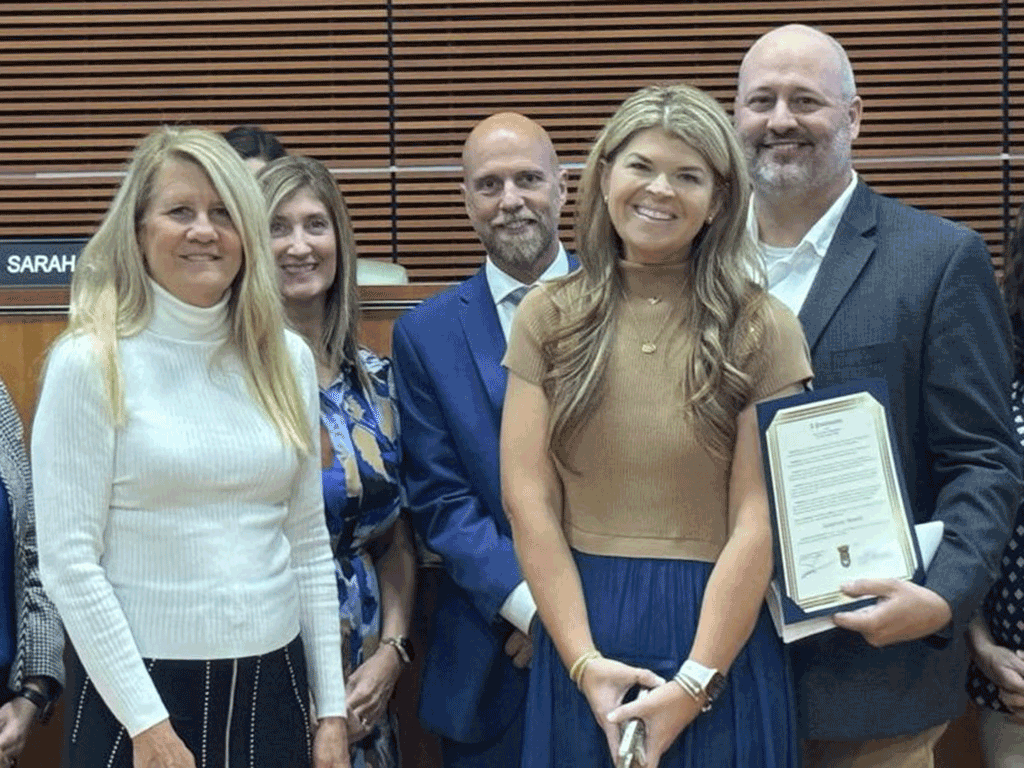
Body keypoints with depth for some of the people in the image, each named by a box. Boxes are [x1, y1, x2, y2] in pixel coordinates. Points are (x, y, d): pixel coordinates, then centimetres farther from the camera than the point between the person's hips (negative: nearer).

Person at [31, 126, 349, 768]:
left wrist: (332, 709, 7)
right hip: (138, 685, -4)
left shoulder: (288, 359, 4)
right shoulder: (91, 362, -8)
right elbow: (68, 560, -10)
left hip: (273, 683, 4)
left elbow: (309, 544, 8)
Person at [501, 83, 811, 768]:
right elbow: (529, 500, -4)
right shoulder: (549, 318, 1)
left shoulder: (762, 330, -4)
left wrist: (693, 685, -13)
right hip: (580, 630, 2)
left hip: (719, 639, -1)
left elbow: (758, 523, -8)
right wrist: (584, 661, -11)